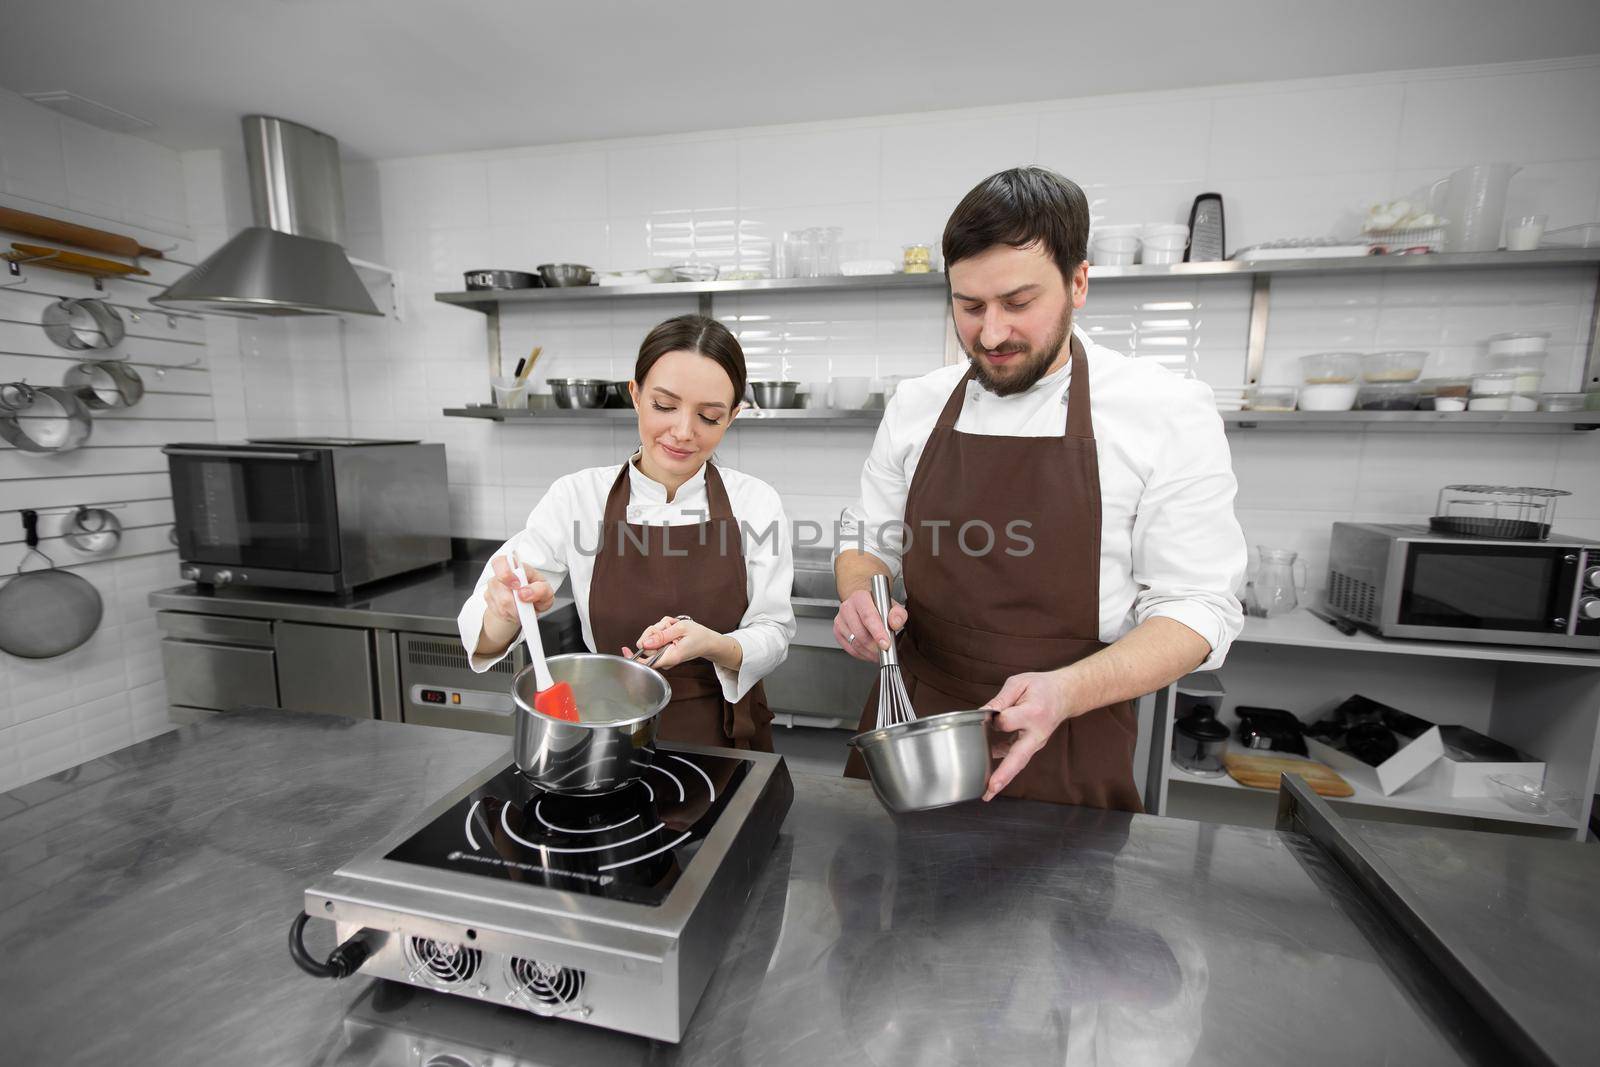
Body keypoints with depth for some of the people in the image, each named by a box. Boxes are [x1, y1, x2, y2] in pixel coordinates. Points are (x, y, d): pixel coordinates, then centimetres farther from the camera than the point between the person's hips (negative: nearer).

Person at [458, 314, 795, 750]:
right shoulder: (576, 497, -9)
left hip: (728, 738, 0)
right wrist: (508, 610, -31)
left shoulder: (756, 502, -8)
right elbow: (485, 635, -9)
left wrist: (713, 645, -24)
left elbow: (772, 635, -4)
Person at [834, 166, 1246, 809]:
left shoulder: (1169, 413, -10)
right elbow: (866, 542, 9)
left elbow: (1197, 607, -10)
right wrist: (861, 596, -14)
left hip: (1067, 757, -3)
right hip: (908, 729, 4)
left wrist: (1065, 691, -27)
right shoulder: (916, 406, 0)